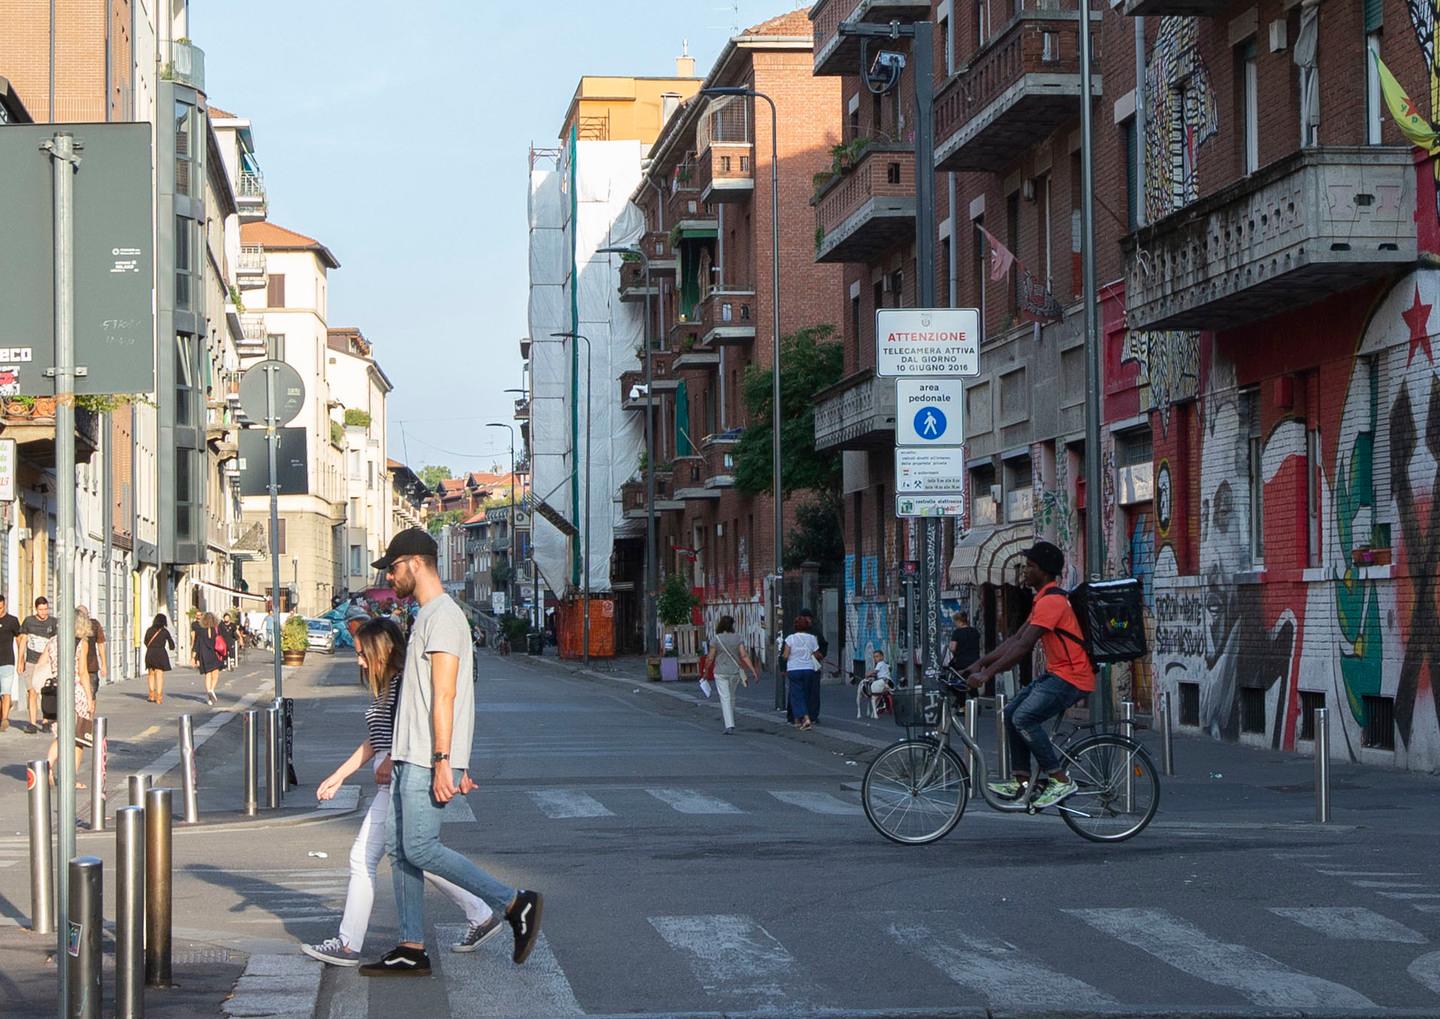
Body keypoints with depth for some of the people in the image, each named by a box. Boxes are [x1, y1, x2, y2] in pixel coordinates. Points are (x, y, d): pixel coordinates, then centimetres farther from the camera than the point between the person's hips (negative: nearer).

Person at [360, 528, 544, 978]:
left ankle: (517, 904, -6)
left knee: (420, 849, -11)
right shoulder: (427, 616, 21)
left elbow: (445, 696, -20)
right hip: (411, 757, 10)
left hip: (428, 760, -10)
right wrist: (458, 765, 22)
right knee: (398, 848, 8)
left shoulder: (443, 616, -13)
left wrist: (442, 763, -24)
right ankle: (411, 949, 10)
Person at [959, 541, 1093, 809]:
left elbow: (1023, 646, -24)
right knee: (1012, 713, 8)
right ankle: (1020, 780, 11)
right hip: (1056, 673, 11)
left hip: (1071, 678, -11)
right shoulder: (1043, 600, 16)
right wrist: (980, 663, 11)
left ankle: (1060, 781, -15)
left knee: (1024, 718, -22)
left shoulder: (1052, 601, -18)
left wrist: (987, 674, -25)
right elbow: (1015, 639, 17)